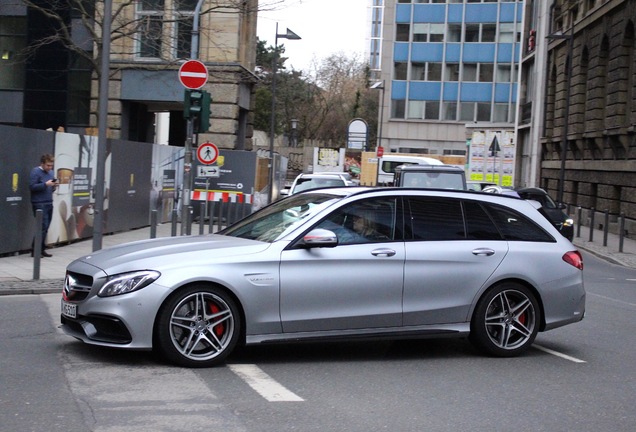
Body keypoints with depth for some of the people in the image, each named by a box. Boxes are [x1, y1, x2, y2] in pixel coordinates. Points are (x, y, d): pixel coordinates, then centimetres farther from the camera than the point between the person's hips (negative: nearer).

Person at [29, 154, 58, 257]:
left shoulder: (51, 172, 16)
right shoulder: (35, 172, -7)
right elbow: (32, 186, -15)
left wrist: (54, 186, 0)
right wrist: (46, 184, -19)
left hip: (49, 203, 8)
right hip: (39, 204, -8)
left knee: (45, 228, 7)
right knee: (43, 227, -12)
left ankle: (41, 249, 13)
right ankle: (35, 250, -6)